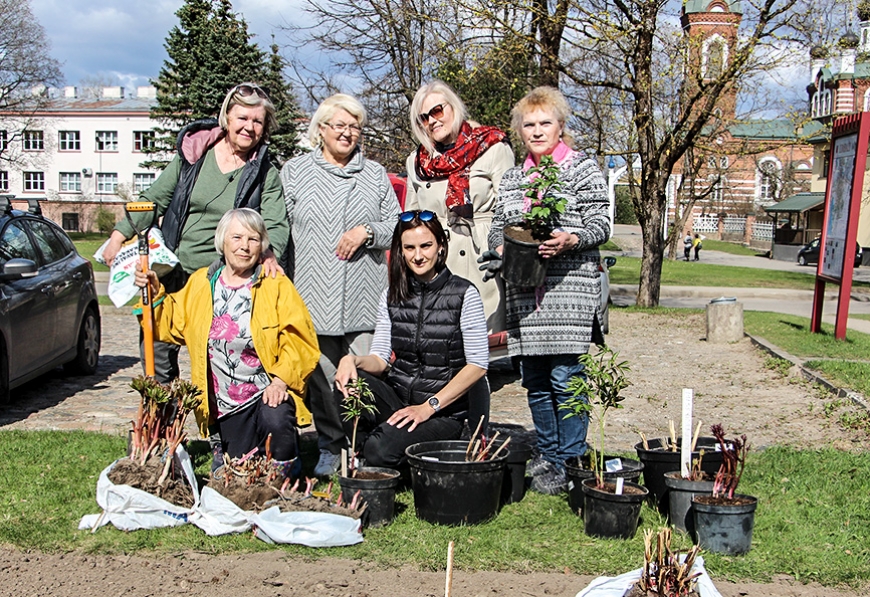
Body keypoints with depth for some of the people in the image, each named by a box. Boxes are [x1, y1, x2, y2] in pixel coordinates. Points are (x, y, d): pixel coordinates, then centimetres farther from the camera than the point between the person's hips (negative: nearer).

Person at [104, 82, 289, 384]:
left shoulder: (265, 174, 1)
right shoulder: (193, 152, 4)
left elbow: (276, 224, -9)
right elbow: (154, 198, 10)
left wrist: (270, 253, -30)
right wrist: (120, 233, 3)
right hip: (173, 274, 2)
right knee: (157, 345, 6)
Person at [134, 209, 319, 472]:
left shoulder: (276, 285, -6)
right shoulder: (200, 283, 6)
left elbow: (299, 340, -11)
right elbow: (174, 326, 15)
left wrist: (281, 381, -23)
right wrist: (155, 294, 1)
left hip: (269, 391, -3)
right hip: (226, 402, 4)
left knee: (275, 423, -34)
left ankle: (284, 474, -1)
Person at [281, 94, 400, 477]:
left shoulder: (375, 175, 13)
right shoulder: (295, 172, 10)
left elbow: (398, 227, 12)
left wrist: (367, 231, -5)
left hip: (364, 298, 0)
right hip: (313, 297, 0)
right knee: (321, 376, 4)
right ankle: (331, 447, 19)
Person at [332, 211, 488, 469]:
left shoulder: (464, 294, -5)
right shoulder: (393, 296, 8)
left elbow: (478, 365, -8)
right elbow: (380, 360, 5)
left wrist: (429, 407, -14)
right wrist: (354, 360, -19)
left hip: (445, 411, -4)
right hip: (397, 399, 4)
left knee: (381, 452, -30)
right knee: (348, 384, -27)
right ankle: (361, 455, -5)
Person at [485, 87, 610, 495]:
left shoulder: (583, 168, 4)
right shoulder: (512, 178, 19)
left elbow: (600, 224, -2)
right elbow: (498, 227, 21)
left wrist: (569, 240, -21)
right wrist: (500, 247, -2)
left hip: (569, 288, -5)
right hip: (524, 292, 5)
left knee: (564, 377, -7)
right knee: (534, 379, 8)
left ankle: (571, 463, 5)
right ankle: (548, 457, 22)